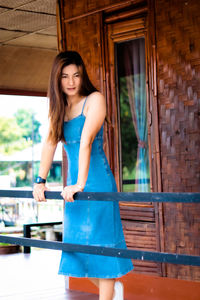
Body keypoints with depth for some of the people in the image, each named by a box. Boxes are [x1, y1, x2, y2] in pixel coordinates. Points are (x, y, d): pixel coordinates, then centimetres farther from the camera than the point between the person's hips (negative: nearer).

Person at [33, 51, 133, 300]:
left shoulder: (94, 100, -8)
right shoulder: (59, 108, 12)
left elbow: (86, 141, -19)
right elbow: (49, 143, 3)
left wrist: (80, 183, -27)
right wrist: (40, 181, -6)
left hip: (97, 182, -7)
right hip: (74, 185, 7)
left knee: (99, 244, -5)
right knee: (78, 244, 11)